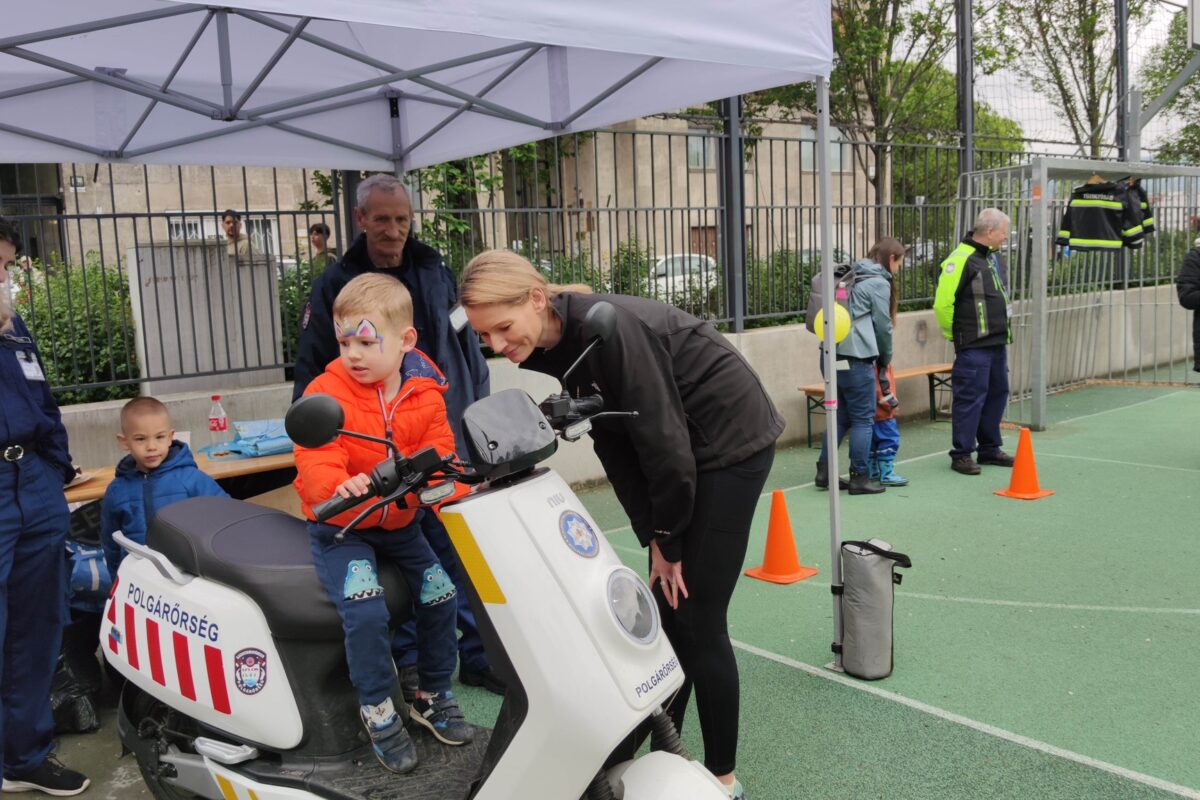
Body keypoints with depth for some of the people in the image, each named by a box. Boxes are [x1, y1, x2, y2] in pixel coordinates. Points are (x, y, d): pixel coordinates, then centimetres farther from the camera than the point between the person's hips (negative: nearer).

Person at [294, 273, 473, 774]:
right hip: (341, 527, -4)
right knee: (366, 611, -23)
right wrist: (341, 487, -48)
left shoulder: (425, 394, -5)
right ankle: (378, 712, -1)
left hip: (401, 522, 4)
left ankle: (433, 697, 23)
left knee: (441, 596, -1)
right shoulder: (326, 394, -16)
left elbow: (438, 457, -7)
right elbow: (315, 462, -26)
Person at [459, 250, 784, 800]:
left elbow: (663, 439, -25)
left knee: (697, 620, -4)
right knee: (663, 613, 10)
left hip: (731, 441, -8)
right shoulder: (553, 348, -3)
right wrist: (653, 538, -4)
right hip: (684, 449, 8)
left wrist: (670, 542, -14)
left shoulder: (607, 328, -29)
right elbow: (612, 442, 0)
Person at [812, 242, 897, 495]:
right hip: (854, 357, -8)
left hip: (832, 353, 8)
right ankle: (859, 477, 6)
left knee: (841, 416, 16)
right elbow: (883, 325, -3)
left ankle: (824, 471, 17)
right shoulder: (878, 282, -5)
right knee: (863, 418, 2)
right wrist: (885, 359, 13)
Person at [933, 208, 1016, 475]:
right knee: (970, 398, -5)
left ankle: (990, 449, 26)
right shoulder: (961, 260, -17)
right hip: (973, 345, -9)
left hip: (997, 342, 9)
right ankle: (961, 454, 4)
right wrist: (953, 333, -8)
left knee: (997, 393, 15)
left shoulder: (994, 257, 14)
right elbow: (943, 302, -19)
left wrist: (1003, 329, 21)